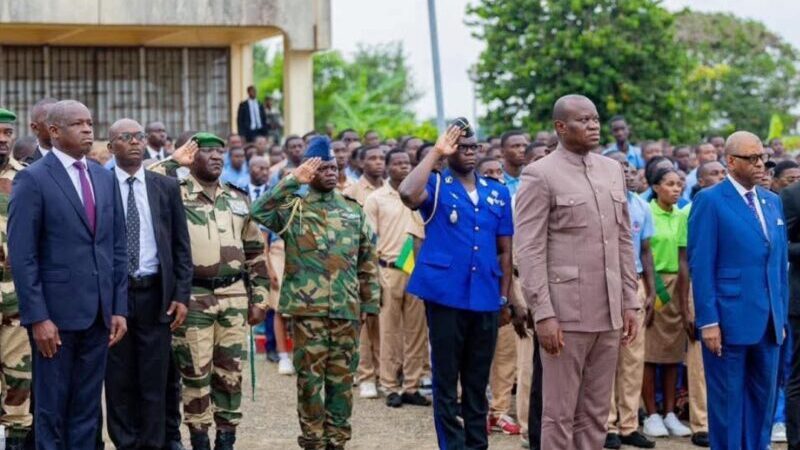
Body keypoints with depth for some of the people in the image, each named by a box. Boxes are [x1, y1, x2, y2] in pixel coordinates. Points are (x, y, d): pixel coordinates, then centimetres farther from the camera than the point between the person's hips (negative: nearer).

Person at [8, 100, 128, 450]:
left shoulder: (105, 178, 12)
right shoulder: (32, 180, -6)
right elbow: (22, 256, -10)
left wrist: (119, 308, 7)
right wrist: (37, 317, -15)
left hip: (98, 313, 5)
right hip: (56, 314, -5)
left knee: (87, 408, 10)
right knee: (51, 409, 3)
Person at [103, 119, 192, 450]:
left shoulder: (167, 187, 6)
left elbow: (181, 246, 8)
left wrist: (182, 295, 1)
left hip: (156, 294, 1)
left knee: (154, 379, 4)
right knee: (119, 379, 5)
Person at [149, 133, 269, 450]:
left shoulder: (238, 198, 12)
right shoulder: (175, 194, -2)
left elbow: (255, 252, 15)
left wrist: (259, 297, 10)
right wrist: (173, 162, -13)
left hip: (234, 296, 4)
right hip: (192, 297, -4)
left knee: (230, 371, 8)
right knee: (196, 373, 2)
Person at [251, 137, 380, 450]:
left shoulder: (353, 211, 11)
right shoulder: (294, 207, 2)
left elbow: (368, 260, 14)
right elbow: (259, 212, -18)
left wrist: (370, 302, 9)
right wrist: (292, 181, -17)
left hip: (347, 309, 3)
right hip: (308, 307, -3)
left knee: (342, 377, 7)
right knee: (310, 376, 1)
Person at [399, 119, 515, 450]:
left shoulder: (497, 193, 12)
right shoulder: (436, 186, 0)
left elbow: (505, 249, 15)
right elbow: (408, 194, -24)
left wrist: (504, 297, 10)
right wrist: (434, 153, -15)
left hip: (486, 298, 4)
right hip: (445, 294, -4)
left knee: (477, 380, 12)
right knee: (446, 379, 2)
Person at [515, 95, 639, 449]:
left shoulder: (613, 170, 13)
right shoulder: (540, 175, -6)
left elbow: (624, 242, 15)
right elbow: (530, 251, -11)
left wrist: (630, 302, 10)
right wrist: (543, 314, -16)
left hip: (608, 313, 6)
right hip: (565, 313, -6)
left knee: (596, 414, 11)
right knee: (560, 415, 1)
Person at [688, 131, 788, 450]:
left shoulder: (773, 202, 14)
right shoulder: (710, 201, -6)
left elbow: (780, 263, 16)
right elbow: (701, 265, -10)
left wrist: (781, 315, 12)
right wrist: (708, 321, -15)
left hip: (769, 321, 6)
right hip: (730, 320, -6)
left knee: (763, 398, 11)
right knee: (728, 400, 2)